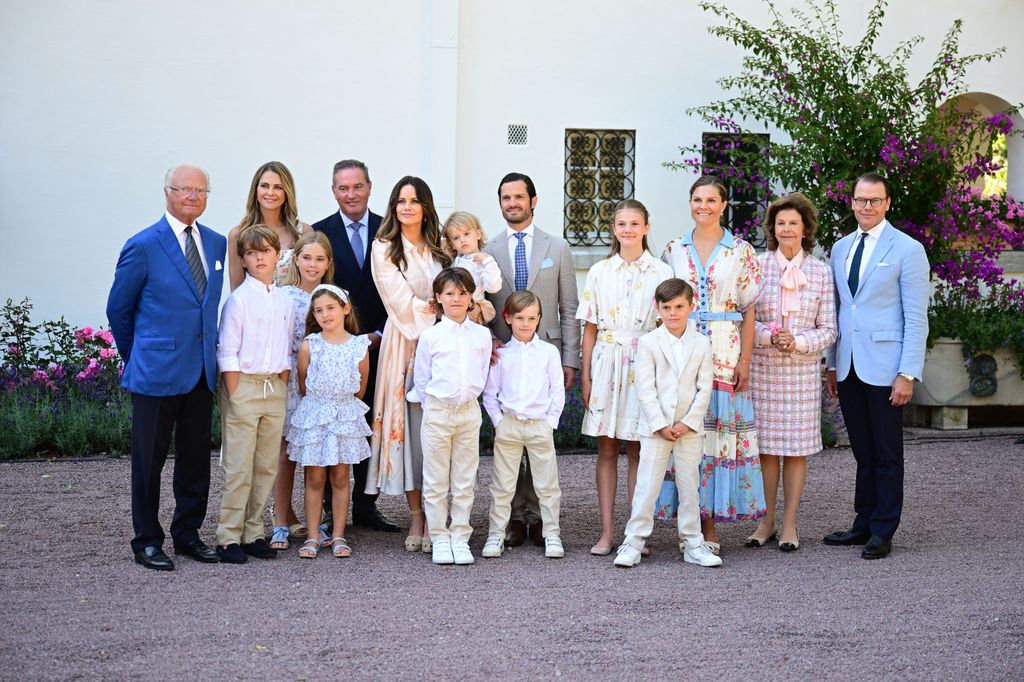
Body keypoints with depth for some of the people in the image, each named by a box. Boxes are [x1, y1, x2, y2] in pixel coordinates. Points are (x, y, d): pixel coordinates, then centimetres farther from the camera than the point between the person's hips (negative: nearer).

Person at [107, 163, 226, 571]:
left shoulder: (217, 244, 8)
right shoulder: (144, 246, -8)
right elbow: (118, 309, 0)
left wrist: (213, 354, 10)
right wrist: (136, 357, 6)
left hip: (202, 371, 5)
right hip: (157, 371, -5)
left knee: (196, 458, 11)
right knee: (149, 460, 4)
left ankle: (187, 533, 23)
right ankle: (147, 541, 13)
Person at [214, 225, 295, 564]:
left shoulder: (285, 301, 10)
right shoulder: (239, 299, -6)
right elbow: (227, 352, -8)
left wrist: (282, 390, 6)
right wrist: (235, 398, -11)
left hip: (275, 388, 6)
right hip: (243, 385, -5)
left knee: (267, 467, 8)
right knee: (238, 468, -3)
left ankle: (253, 533, 17)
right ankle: (229, 538, 4)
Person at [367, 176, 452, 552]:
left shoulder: (439, 249, 14)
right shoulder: (384, 248, 3)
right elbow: (402, 303, -5)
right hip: (405, 344, -3)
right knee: (408, 425, -4)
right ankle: (416, 517, 2)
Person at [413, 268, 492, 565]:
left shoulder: (481, 335, 4)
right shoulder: (429, 336, -2)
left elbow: (482, 376, 11)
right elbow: (420, 379, 5)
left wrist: (467, 399, 7)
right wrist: (433, 406, 3)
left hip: (469, 412, 2)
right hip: (437, 411, -2)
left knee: (464, 480, 6)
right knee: (436, 481, 3)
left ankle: (460, 538, 13)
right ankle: (439, 539, 11)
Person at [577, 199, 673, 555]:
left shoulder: (661, 272, 2)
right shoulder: (599, 272, 7)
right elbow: (590, 328, 8)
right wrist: (586, 375, 3)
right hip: (606, 362, 2)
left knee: (637, 450, 2)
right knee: (606, 448, 3)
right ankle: (606, 532, 7)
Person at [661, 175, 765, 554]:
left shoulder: (740, 252, 4)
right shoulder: (674, 250, 9)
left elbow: (749, 312, 2)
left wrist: (745, 361, -5)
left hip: (725, 355, -1)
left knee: (721, 431, -2)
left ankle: (710, 525, 5)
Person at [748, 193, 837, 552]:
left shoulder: (821, 272, 2)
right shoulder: (756, 266, 2)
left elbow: (828, 330, 3)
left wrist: (796, 341, -13)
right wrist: (768, 336, -15)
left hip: (802, 370, 0)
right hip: (762, 369, 0)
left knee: (797, 447, 3)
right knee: (765, 446, 3)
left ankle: (789, 524, 12)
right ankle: (766, 521, 15)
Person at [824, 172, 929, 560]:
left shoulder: (907, 250, -5)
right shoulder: (841, 248, 13)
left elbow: (916, 318, -8)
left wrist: (908, 373, -14)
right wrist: (832, 364, 14)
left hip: (884, 367, -5)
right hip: (848, 367, 5)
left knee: (887, 454, 2)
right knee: (863, 452, 12)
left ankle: (882, 532, 9)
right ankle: (863, 524, 20)